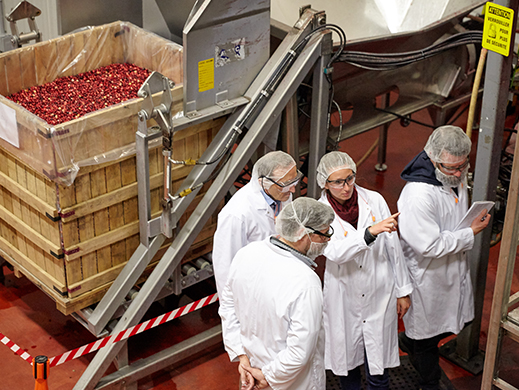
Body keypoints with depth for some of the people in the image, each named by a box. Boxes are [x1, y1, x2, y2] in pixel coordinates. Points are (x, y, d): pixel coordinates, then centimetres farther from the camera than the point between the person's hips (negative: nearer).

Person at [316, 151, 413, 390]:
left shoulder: (374, 200, -7)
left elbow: (393, 247, 2)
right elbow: (335, 253, -28)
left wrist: (402, 291, 6)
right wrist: (371, 231, -41)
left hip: (379, 295, 0)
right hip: (343, 298, 0)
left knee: (377, 369, 5)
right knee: (346, 357, 19)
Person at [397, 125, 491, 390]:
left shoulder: (455, 176, -6)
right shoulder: (418, 194, -34)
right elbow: (430, 246, -30)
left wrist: (475, 218, 2)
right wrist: (471, 233, -23)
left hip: (454, 267, 8)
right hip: (427, 276, -8)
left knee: (460, 319, 24)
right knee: (428, 331, 13)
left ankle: (408, 341, 49)